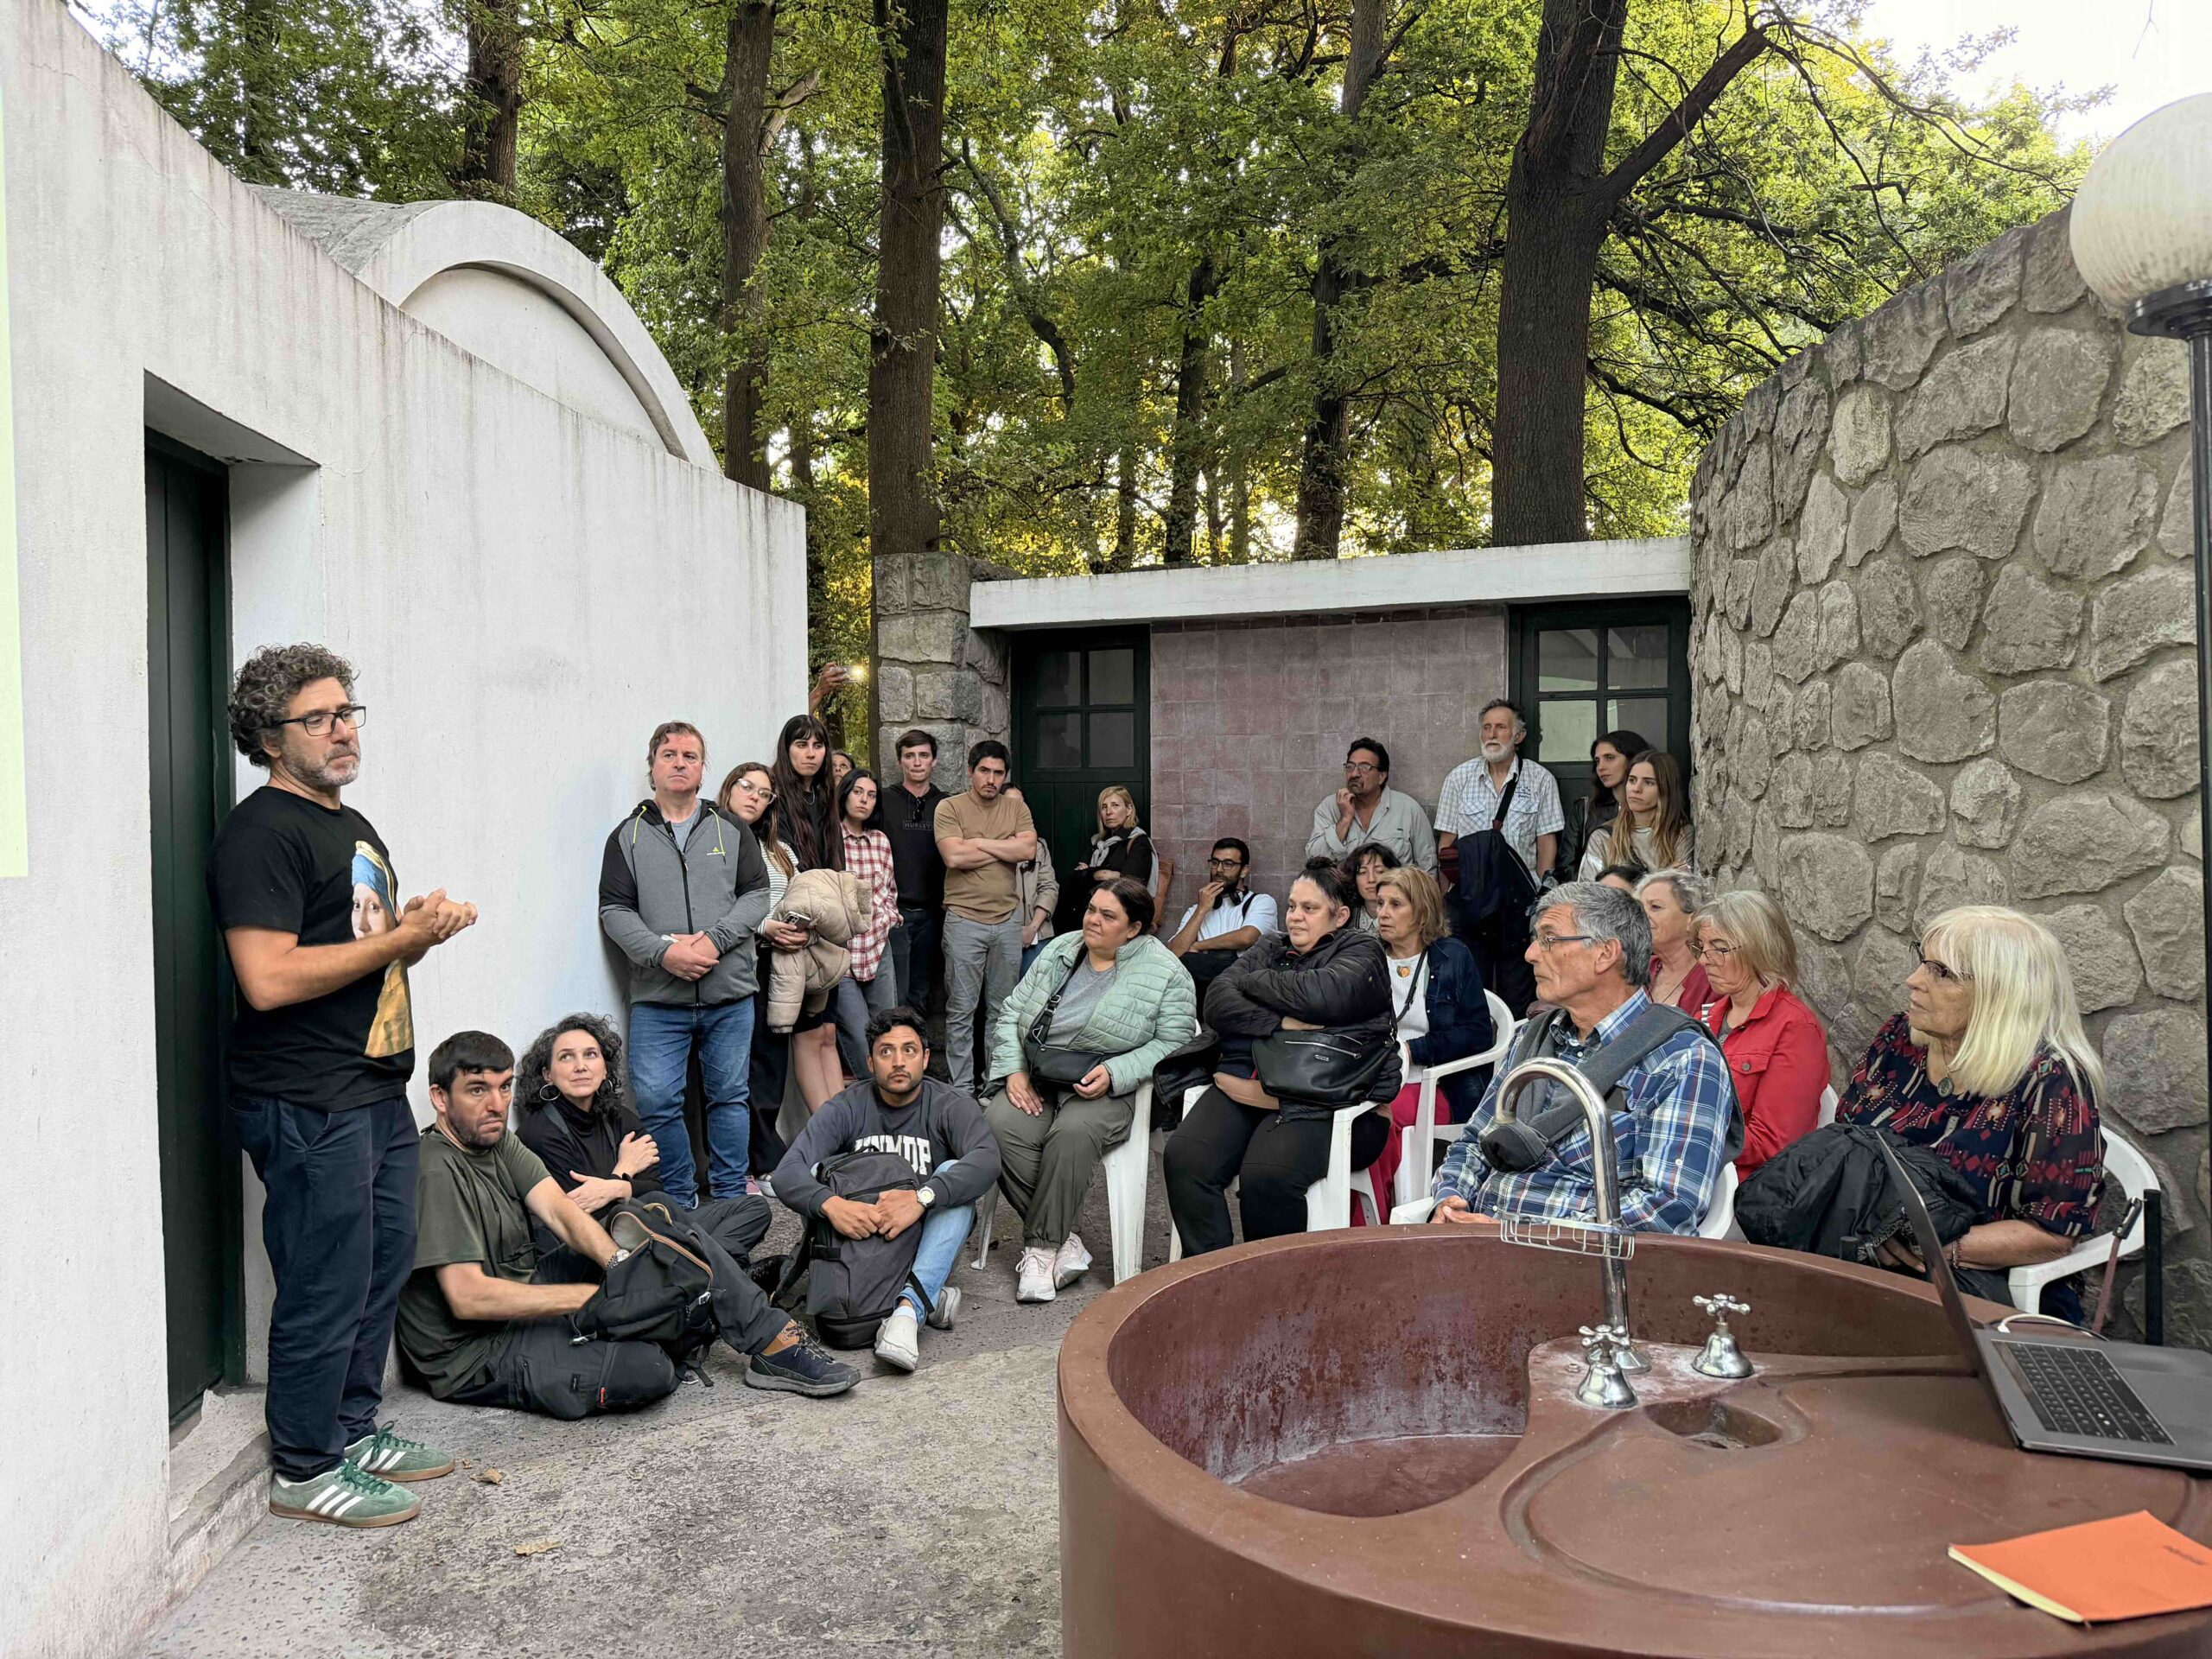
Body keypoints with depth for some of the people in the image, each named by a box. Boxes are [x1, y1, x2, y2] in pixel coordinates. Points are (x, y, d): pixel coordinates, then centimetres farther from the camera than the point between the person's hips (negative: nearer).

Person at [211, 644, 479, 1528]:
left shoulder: (354, 826, 16)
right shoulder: (260, 833, -14)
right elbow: (268, 979, -24)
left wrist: (422, 924, 4)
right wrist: (402, 939, -19)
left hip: (378, 1089, 10)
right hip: (309, 1104, -9)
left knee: (383, 1265, 17)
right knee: (327, 1286, 0)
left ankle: (356, 1429, 32)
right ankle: (305, 1469, 15)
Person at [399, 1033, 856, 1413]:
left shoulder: (499, 1143, 7)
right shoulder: (437, 1169, -20)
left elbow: (558, 1209, -5)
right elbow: (467, 1297, -26)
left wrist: (621, 1265, -24)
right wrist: (591, 1296, -23)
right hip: (476, 1356, -9)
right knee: (647, 1370, -31)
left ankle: (775, 1343, 1)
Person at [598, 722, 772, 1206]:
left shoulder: (732, 830, 10)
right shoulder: (628, 836, 7)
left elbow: (756, 895, 3)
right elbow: (614, 910, 0)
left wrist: (714, 940, -13)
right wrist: (664, 952, -16)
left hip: (729, 995, 1)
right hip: (657, 1000, -1)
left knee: (730, 1095, 9)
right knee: (656, 1102, -4)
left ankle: (731, 1195, 22)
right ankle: (680, 1199, 14)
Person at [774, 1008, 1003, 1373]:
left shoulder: (952, 1105, -7)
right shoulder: (846, 1109, -4)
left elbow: (987, 1160, -28)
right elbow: (787, 1174, -17)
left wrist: (921, 1198, -44)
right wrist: (831, 1204, -39)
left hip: (925, 1240, -2)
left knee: (953, 1176, -25)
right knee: (819, 1174, -20)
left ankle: (908, 1309, -43)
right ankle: (930, 1298, -26)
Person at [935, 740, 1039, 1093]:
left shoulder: (1016, 807, 9)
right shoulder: (950, 807, -3)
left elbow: (1029, 850, -7)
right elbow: (954, 856, -17)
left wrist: (979, 842, -10)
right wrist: (1007, 847, -7)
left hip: (1007, 920, 4)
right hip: (964, 920, -3)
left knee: (1002, 1010, 11)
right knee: (961, 1011, 2)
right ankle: (961, 1088, 10)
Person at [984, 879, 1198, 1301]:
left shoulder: (1166, 973, 1)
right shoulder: (1058, 951, 14)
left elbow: (1173, 1043, -4)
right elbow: (1010, 1014, 15)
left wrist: (1114, 1073, -17)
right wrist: (1013, 1072, -1)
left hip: (1105, 1089, -4)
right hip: (1035, 1080, 4)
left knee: (1072, 1135, -36)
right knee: (1001, 1125, -27)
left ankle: (1040, 1248, -20)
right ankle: (1065, 1241, -18)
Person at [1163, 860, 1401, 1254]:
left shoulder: (1360, 951, 7)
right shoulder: (1272, 947, 22)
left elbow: (1317, 994, -16)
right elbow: (1217, 1002, 6)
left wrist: (1251, 980, 1)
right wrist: (1281, 1024, -11)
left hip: (1319, 1102, -5)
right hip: (1242, 1087, 5)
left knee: (1266, 1176, -30)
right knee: (1184, 1159, -20)